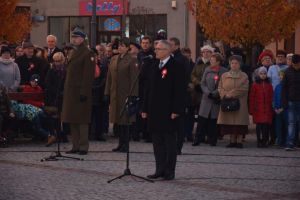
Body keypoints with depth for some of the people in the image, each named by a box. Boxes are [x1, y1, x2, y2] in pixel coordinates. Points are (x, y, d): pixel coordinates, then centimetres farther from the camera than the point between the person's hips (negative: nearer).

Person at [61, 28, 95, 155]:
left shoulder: (87, 54, -10)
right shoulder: (74, 53, 16)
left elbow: (88, 75, -16)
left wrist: (84, 92, -20)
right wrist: (66, 90, 14)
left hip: (80, 92, -9)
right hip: (71, 92, 9)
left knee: (82, 121, -5)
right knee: (72, 121, 10)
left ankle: (83, 147, 0)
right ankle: (75, 146, 16)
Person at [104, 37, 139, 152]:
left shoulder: (132, 61, -6)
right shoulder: (114, 59, 11)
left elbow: (134, 79, -9)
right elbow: (109, 77, 14)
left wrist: (132, 95, -14)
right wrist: (107, 93, 9)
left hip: (125, 94, -6)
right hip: (115, 94, 6)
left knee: (125, 120, -4)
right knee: (117, 120, 8)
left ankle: (125, 145, 3)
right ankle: (121, 144, 15)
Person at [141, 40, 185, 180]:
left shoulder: (176, 67, -8)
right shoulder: (155, 67, 14)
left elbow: (180, 90, -12)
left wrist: (176, 111, -17)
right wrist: (145, 108, 13)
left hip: (168, 112, -7)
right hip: (155, 111, 7)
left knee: (169, 141, 0)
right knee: (157, 141, 9)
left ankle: (169, 171, 5)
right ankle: (160, 169, 15)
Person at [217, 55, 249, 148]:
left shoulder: (244, 76, 3)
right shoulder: (224, 76, 12)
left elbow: (244, 89, -8)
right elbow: (220, 88, 8)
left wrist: (231, 94, -14)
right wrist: (225, 95, -11)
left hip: (239, 103, -3)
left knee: (239, 123, -5)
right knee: (229, 122, 2)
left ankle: (239, 141, 0)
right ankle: (232, 141, 9)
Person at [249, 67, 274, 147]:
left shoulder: (269, 85, 9)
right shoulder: (255, 85, 4)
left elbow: (271, 98, 9)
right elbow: (252, 98, 3)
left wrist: (272, 108, 4)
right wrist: (251, 110, -2)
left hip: (267, 110, 1)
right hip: (258, 110, -1)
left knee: (266, 125, -3)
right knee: (259, 126, -1)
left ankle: (265, 141, 4)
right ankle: (259, 142, 6)